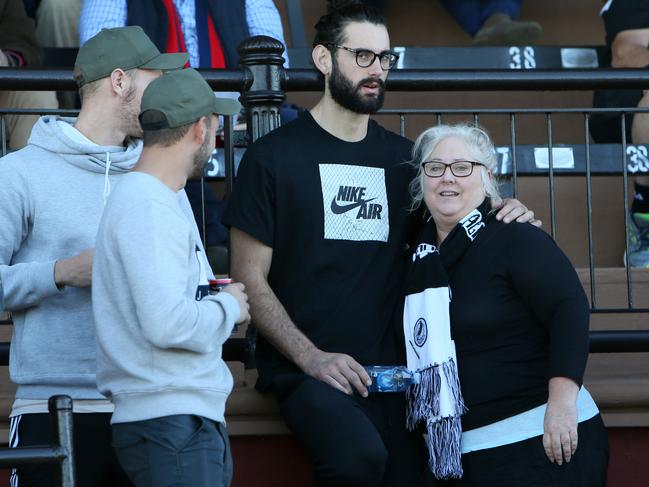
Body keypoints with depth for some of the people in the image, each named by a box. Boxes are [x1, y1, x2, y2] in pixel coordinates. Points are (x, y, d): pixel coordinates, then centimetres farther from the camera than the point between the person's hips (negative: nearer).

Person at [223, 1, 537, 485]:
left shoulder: (403, 157, 13)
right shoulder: (274, 156, 0)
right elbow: (250, 279, -3)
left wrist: (503, 213, -1)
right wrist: (310, 356, -16)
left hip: (389, 369, 5)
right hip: (303, 368, -5)